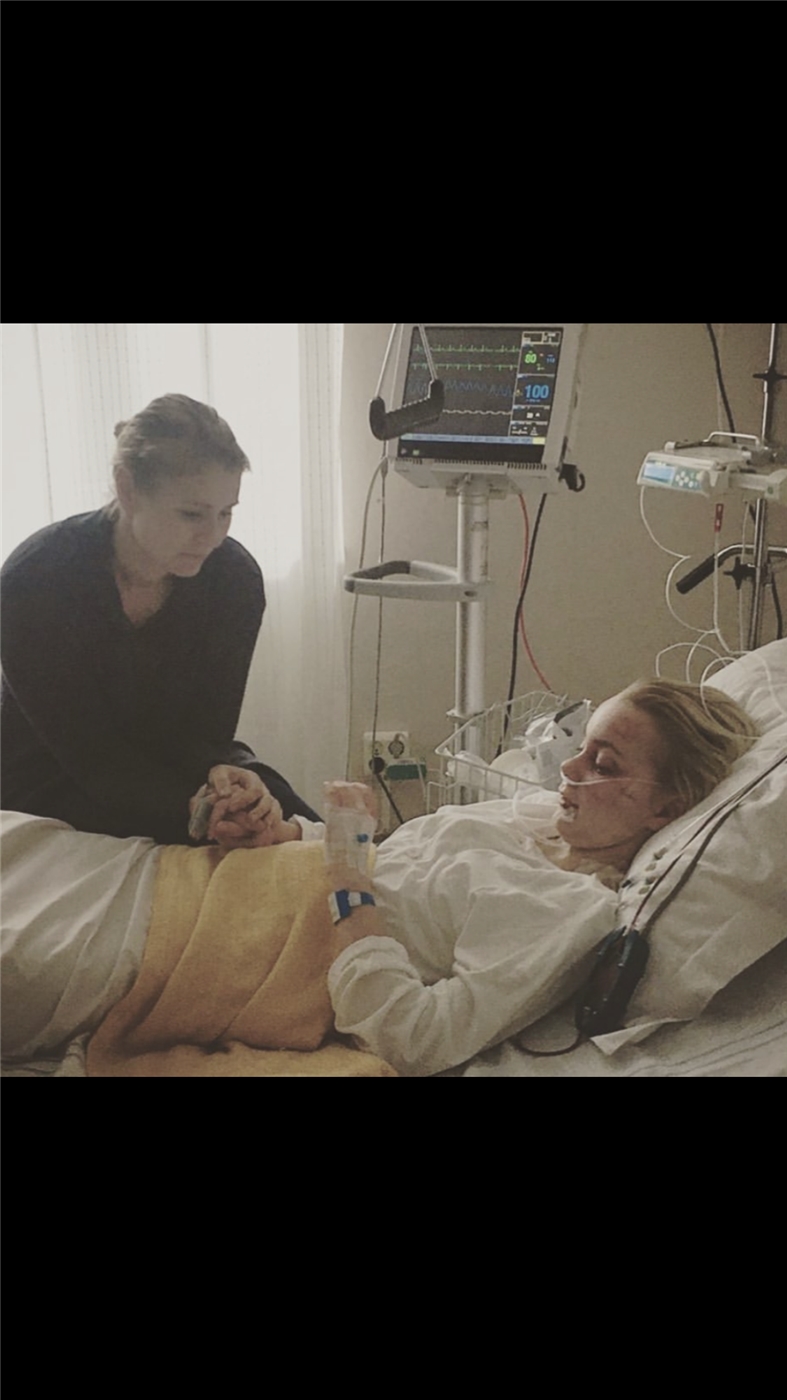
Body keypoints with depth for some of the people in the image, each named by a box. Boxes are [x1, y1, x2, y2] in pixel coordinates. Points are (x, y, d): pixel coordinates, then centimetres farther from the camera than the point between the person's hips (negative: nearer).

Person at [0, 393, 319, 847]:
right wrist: (191, 806, -38)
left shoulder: (234, 577, -13)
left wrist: (223, 770, -34)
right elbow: (89, 752, -21)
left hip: (172, 773, 4)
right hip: (56, 791, -4)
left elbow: (205, 729, -9)